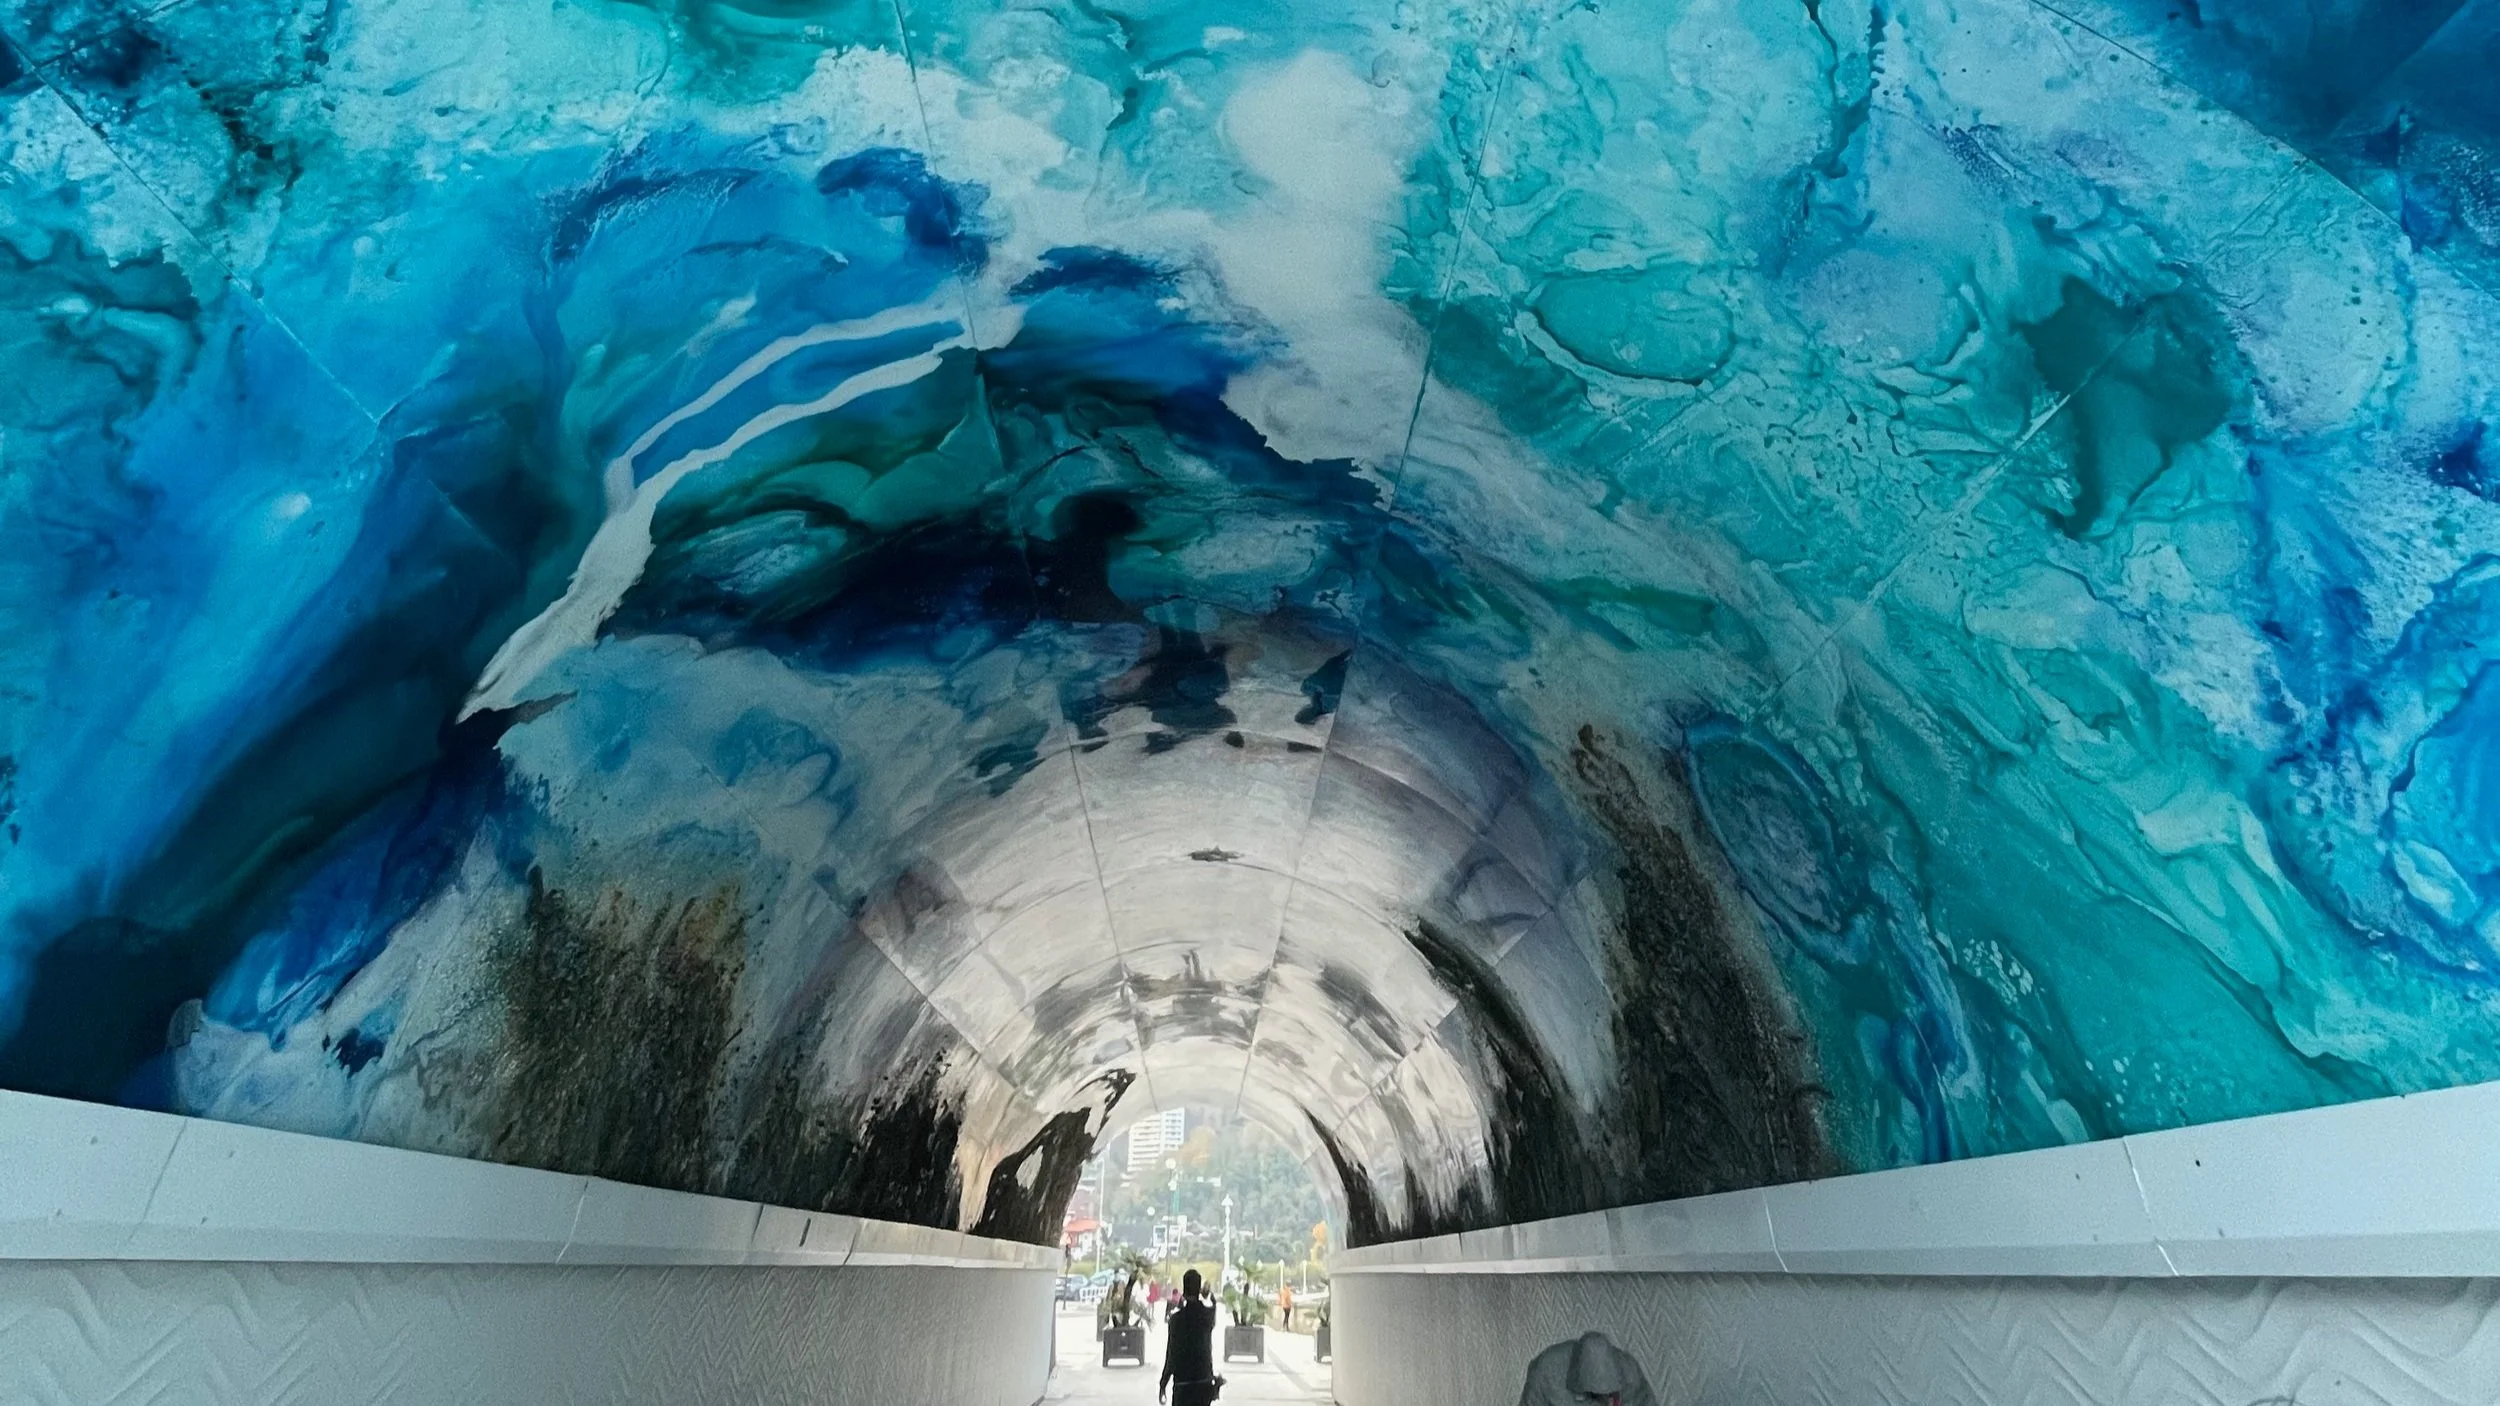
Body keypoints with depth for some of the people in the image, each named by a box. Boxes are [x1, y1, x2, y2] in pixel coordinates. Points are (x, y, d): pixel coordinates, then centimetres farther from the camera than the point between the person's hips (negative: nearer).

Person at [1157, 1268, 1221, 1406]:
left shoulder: (1177, 1318, -11)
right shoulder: (1208, 1314, -2)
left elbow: (1171, 1355, -9)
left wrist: (1163, 1384, -1)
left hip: (1183, 1381, -4)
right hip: (1205, 1380, 4)